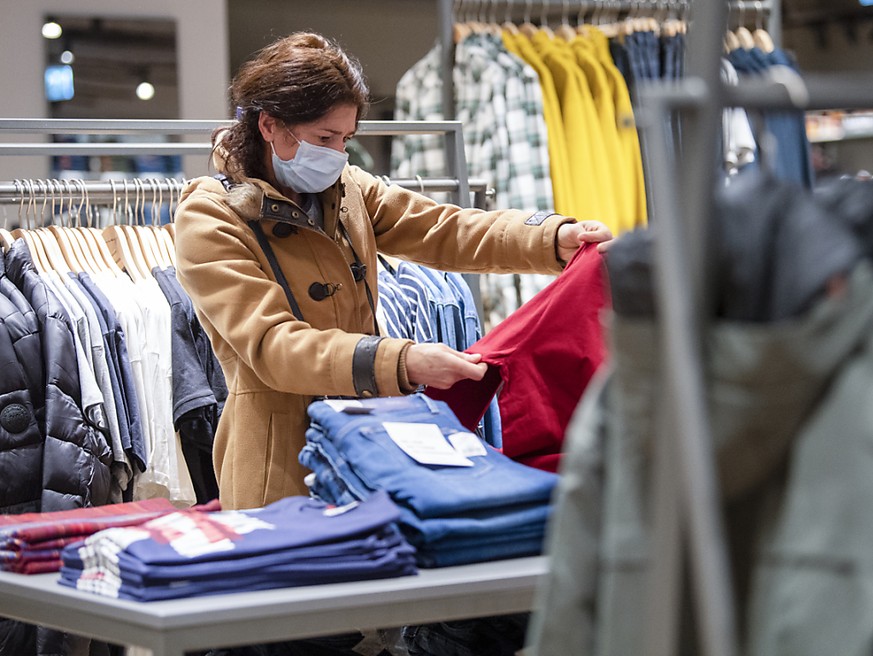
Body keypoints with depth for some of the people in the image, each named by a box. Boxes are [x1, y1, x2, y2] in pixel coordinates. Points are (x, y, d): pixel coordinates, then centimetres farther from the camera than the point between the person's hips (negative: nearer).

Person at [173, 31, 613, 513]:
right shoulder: (207, 219, -10)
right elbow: (272, 346, -21)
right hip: (282, 465, -5)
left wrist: (555, 237, -18)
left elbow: (444, 230, 0)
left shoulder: (348, 189, 10)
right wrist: (401, 362, -34)